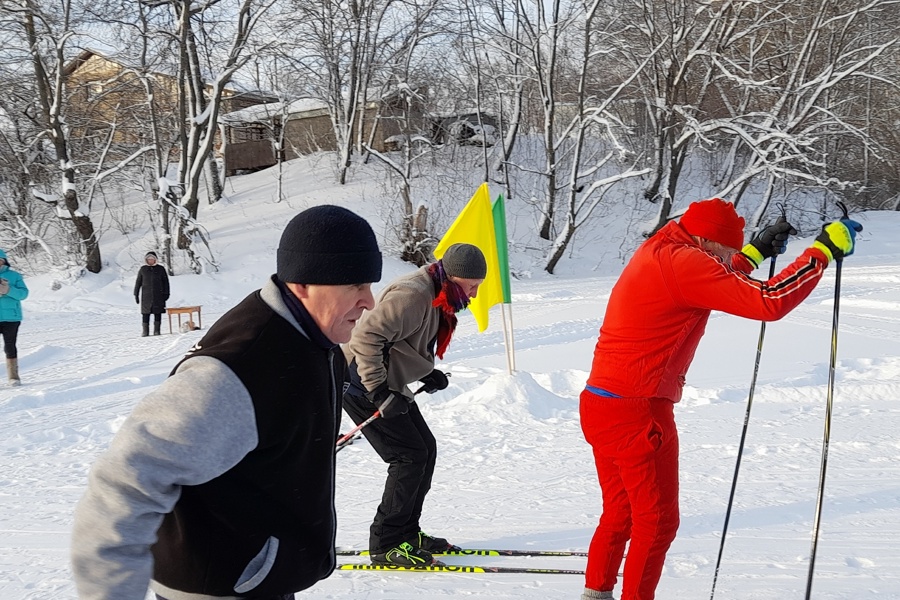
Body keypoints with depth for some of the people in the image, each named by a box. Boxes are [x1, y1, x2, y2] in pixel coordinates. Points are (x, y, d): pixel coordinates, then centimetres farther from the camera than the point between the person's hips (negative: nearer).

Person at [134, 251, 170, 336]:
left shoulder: (161, 269, 5)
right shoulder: (142, 269, 7)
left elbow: (165, 282, 8)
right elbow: (138, 282, 10)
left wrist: (166, 293, 2)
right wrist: (136, 294, 6)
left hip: (158, 296, 0)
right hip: (146, 296, 0)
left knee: (157, 313, 1)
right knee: (145, 313, -4)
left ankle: (157, 330, 8)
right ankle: (145, 331, 0)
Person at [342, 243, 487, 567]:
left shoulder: (437, 299, 9)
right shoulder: (413, 295, -24)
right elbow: (367, 336, -30)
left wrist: (429, 373, 6)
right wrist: (379, 391, -30)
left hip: (389, 384, 10)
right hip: (362, 382, -10)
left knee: (426, 450, 11)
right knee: (411, 456, -11)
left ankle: (406, 531, 21)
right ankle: (385, 544, -1)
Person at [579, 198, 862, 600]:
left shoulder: (659, 252, 11)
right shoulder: (680, 261, -18)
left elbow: (711, 286, 31)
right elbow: (768, 302, -23)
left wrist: (756, 252, 27)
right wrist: (825, 250, -15)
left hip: (600, 405, 10)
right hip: (638, 414, -10)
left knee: (620, 513, 22)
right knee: (657, 521, 5)